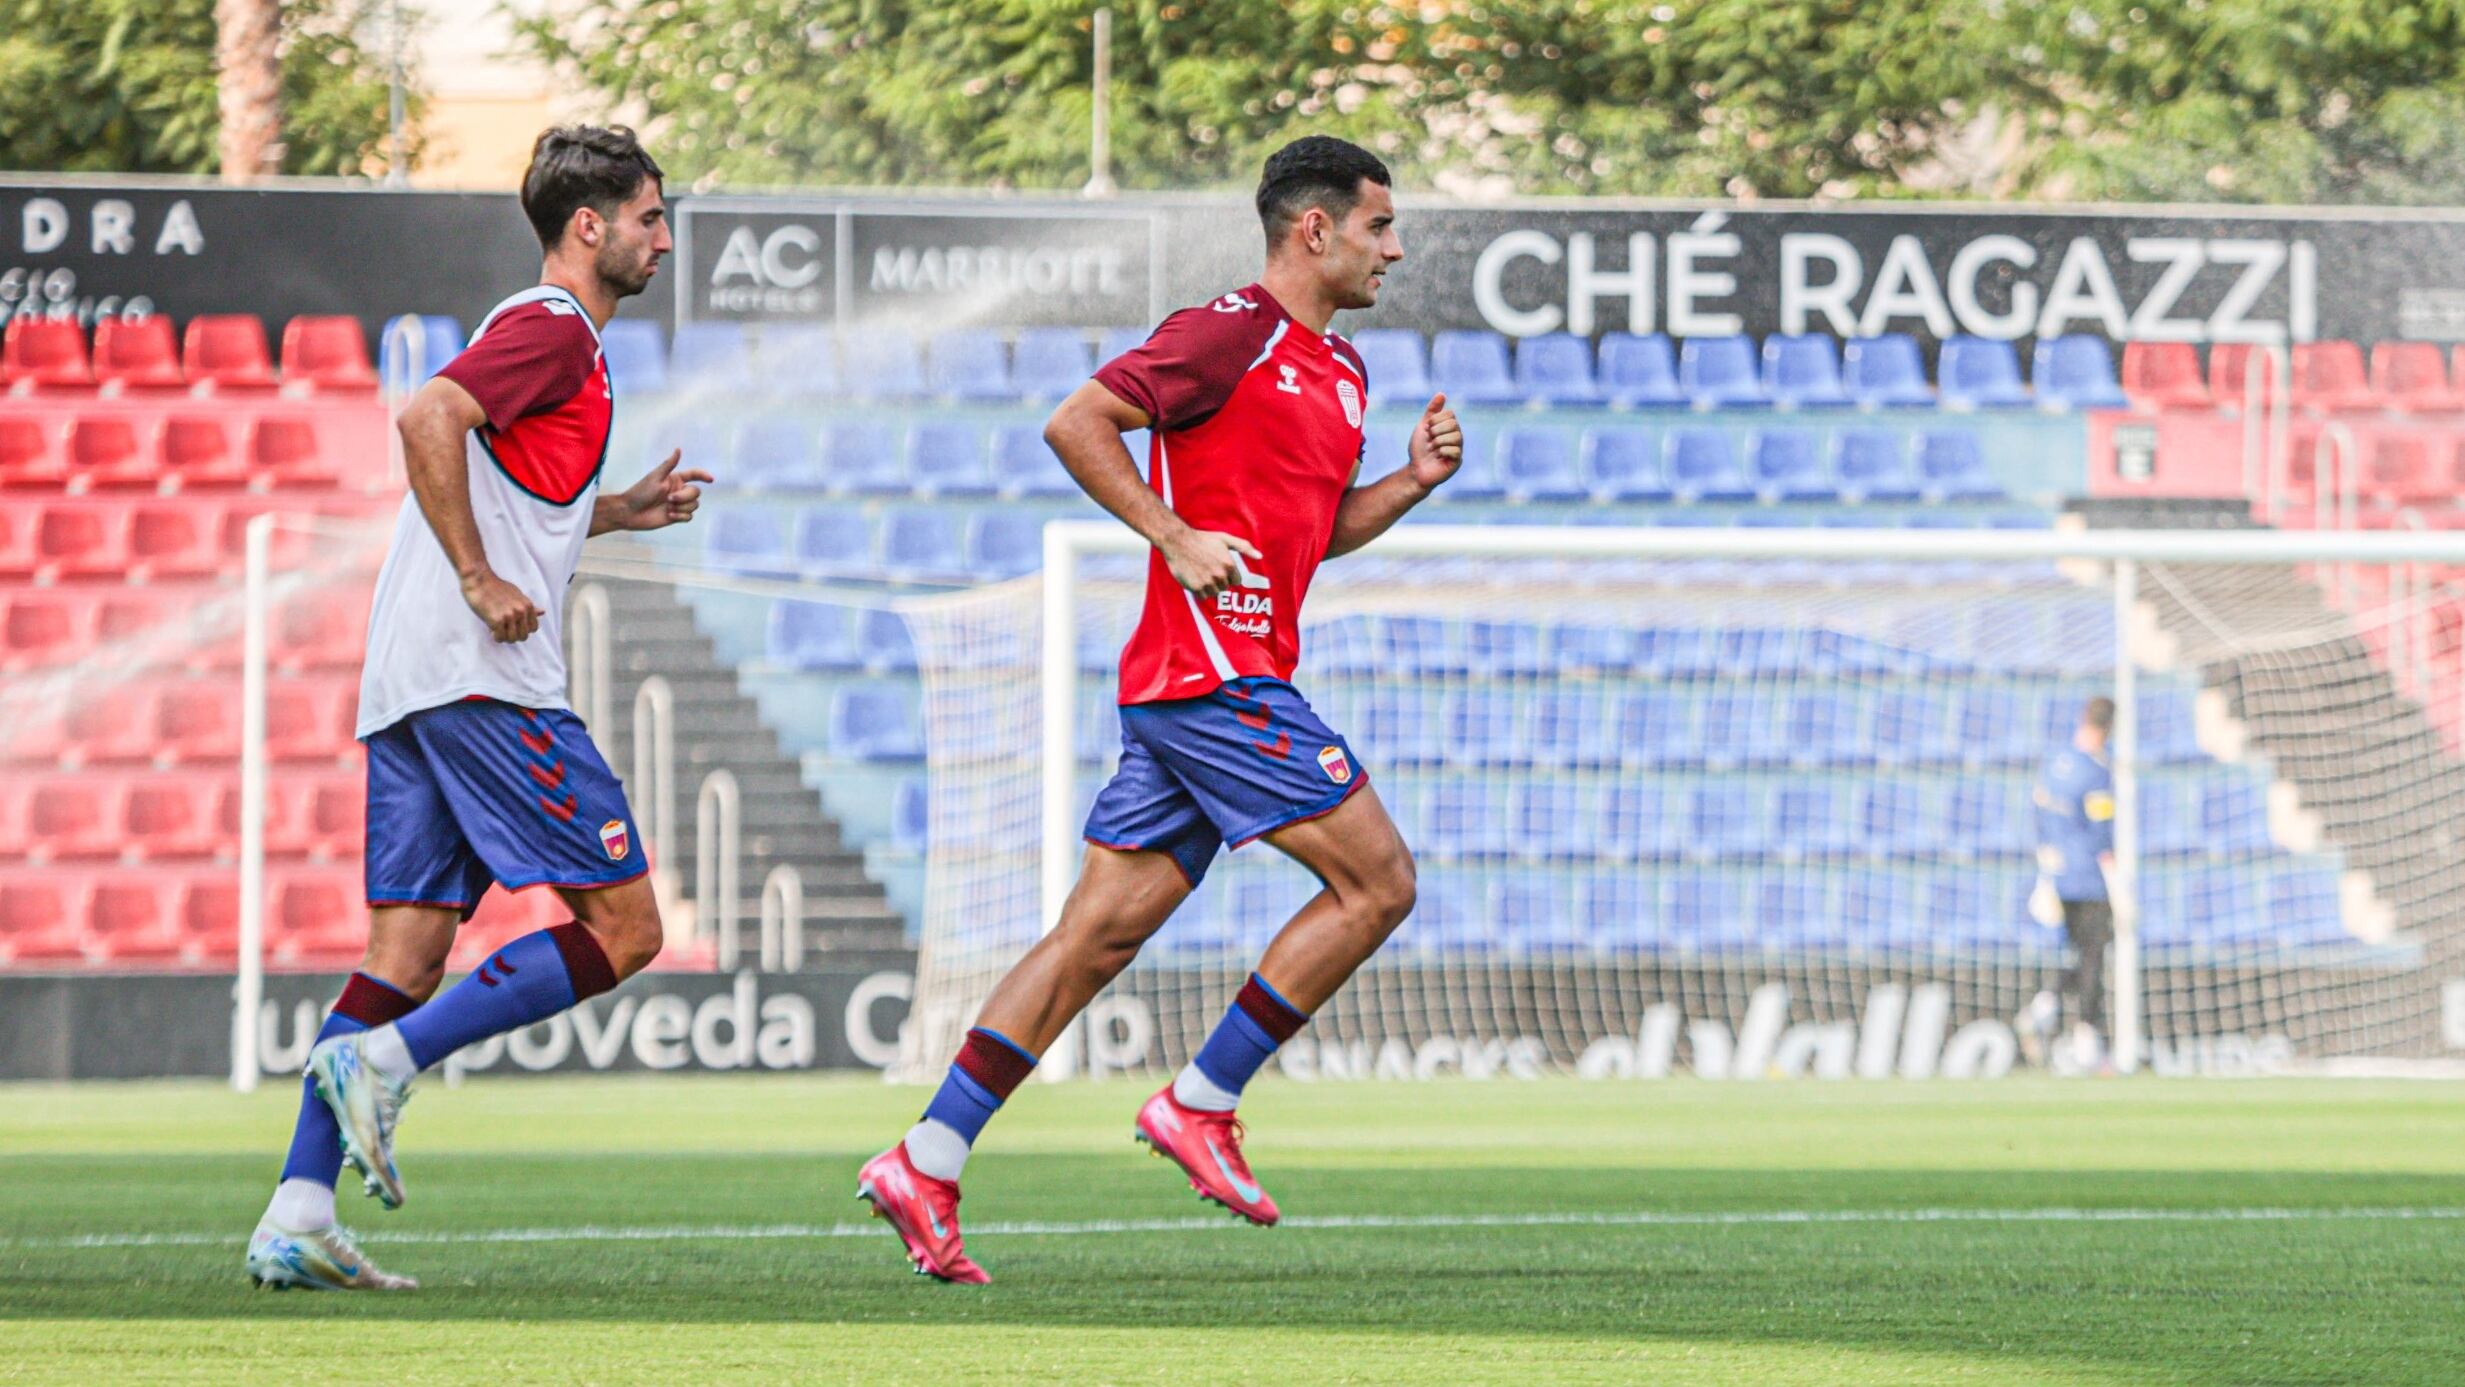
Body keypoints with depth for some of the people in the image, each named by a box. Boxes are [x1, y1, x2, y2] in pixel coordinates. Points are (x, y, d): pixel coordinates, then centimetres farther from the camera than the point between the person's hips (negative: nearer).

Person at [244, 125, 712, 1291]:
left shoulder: (541, 332, 25)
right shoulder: (553, 330, -6)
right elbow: (427, 420, -22)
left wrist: (620, 511, 27)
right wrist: (482, 582, -19)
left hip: (406, 684, 10)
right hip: (484, 677, -10)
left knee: (409, 950, 5)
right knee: (622, 926, -6)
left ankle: (297, 1217, -3)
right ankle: (383, 1059, -15)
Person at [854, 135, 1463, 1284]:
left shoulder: (1340, 368, 21)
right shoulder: (1232, 332, -9)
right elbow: (1075, 423, -12)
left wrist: (1413, 480, 14)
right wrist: (1176, 536, -18)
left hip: (1183, 690, 9)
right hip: (1213, 668, -9)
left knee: (1100, 935, 4)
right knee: (1378, 880, -8)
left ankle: (928, 1162, 1)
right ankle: (1202, 1103, -4)